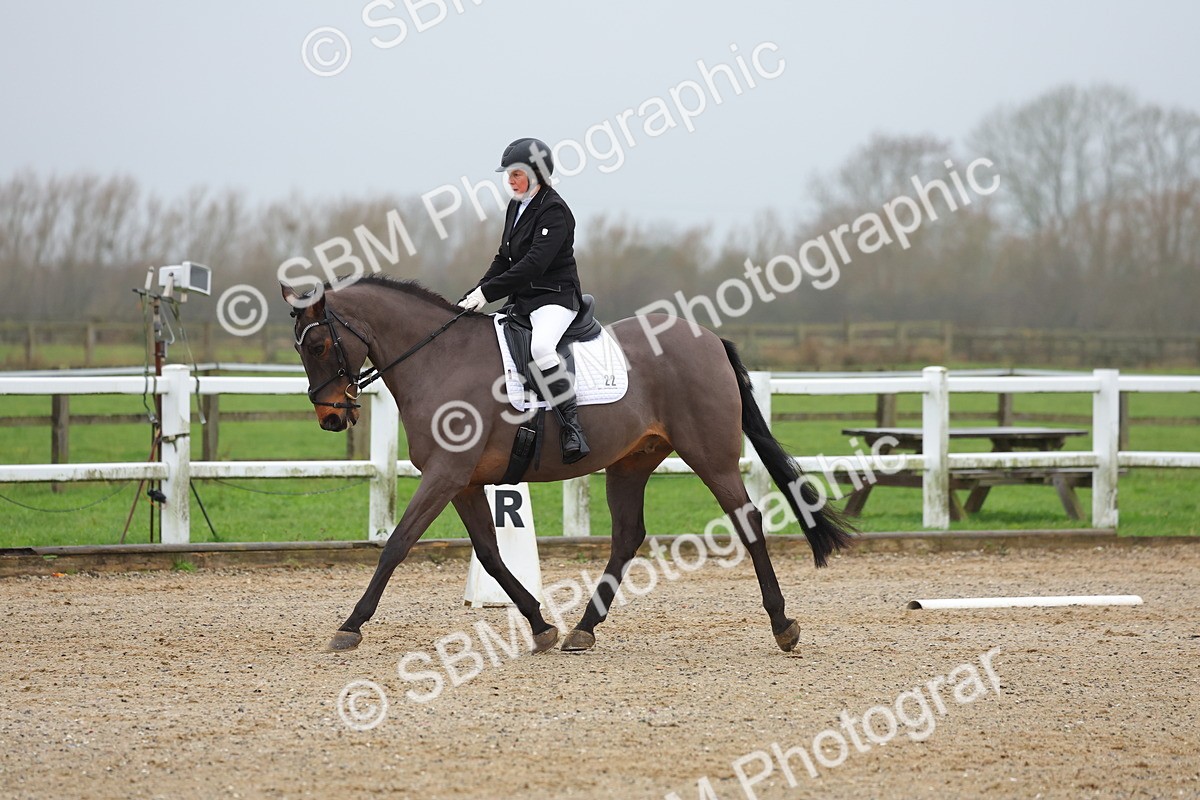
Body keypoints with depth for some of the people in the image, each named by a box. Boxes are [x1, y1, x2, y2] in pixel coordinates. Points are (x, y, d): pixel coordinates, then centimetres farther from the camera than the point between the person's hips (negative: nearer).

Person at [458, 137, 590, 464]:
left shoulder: (554, 211, -14)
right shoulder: (516, 207, 14)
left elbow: (534, 264, -23)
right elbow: (504, 259, 20)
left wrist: (488, 292, -24)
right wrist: (476, 294, 6)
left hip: (555, 297, -10)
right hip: (522, 301, 10)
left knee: (540, 346, -37)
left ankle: (572, 430, -39)